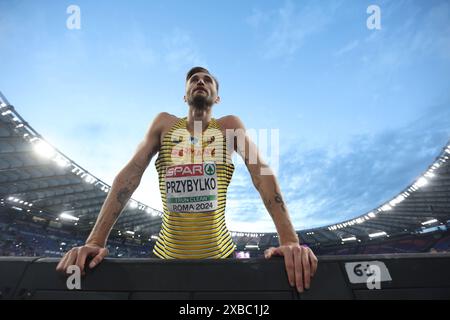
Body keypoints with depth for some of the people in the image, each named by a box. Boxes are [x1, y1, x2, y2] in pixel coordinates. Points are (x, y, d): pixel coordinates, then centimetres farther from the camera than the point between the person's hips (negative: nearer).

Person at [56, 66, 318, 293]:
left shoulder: (229, 125, -2)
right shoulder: (164, 123, 3)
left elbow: (261, 172, -13)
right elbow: (131, 174, -5)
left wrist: (290, 241, -26)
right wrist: (95, 241, -14)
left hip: (220, 256, -1)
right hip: (166, 256, 2)